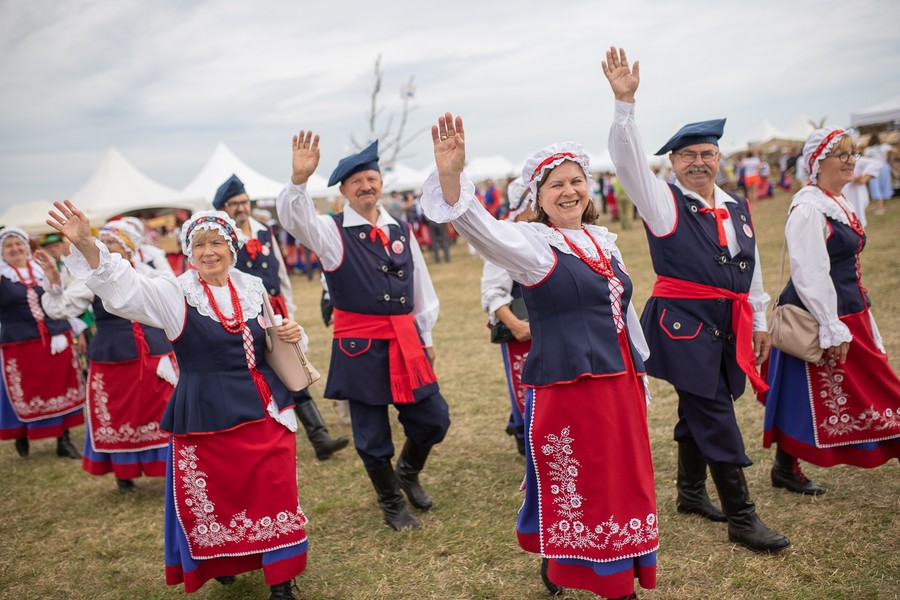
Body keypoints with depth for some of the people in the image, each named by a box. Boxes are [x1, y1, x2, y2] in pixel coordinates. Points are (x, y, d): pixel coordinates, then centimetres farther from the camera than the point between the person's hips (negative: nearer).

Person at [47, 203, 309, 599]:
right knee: (212, 499, 9)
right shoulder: (175, 295, -5)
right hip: (206, 417, -2)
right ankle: (221, 564, 37)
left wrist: (292, 336, -6)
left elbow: (274, 342, 18)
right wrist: (86, 245, -37)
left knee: (274, 496, 4)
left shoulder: (254, 289, 5)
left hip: (265, 412, 2)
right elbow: (123, 289, -22)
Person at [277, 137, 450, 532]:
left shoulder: (401, 232, 8)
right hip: (359, 346, -4)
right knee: (371, 433, 7)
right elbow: (293, 216, -25)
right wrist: (299, 178, -43)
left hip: (406, 342, 4)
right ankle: (391, 504, 31)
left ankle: (408, 472, 40)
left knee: (434, 418, 9)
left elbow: (422, 289, 14)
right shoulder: (332, 232, -5)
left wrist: (425, 337, 15)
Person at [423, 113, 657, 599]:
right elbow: (481, 229, -28)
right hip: (565, 390, -7)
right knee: (570, 491, 4)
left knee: (623, 486, 16)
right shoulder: (532, 243, -8)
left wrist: (641, 377, 22)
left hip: (620, 385, 7)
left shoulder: (603, 241, 11)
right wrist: (451, 176, -46)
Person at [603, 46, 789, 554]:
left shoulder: (738, 207, 13)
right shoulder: (665, 202, -4)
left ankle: (691, 492, 34)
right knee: (717, 417, -5)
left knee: (699, 411, 17)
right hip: (684, 323, -6)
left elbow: (752, 268, 18)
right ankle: (742, 517, 4)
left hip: (729, 325, 6)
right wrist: (626, 103, -29)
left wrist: (760, 322, 19)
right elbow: (631, 160, -19)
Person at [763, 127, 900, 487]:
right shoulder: (808, 209, -18)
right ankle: (785, 469, 20)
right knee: (807, 395, 3)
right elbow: (809, 275, -23)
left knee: (871, 388, 15)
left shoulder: (839, 203, 12)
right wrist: (833, 329, -23)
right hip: (820, 319, -9)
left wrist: (862, 319, 21)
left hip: (851, 314, 10)